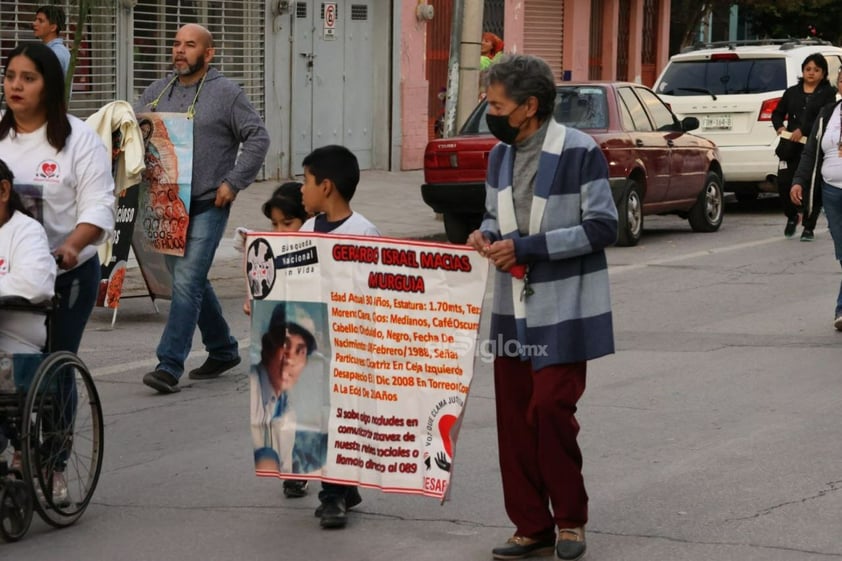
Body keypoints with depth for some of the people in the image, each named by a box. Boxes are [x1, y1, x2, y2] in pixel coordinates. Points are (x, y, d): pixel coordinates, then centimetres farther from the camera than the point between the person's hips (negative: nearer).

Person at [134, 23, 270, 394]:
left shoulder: (225, 93, -4)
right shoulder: (157, 92, 12)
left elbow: (257, 138, -4)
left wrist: (234, 182, -10)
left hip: (207, 206, -6)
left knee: (187, 282, -14)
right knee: (192, 281, 14)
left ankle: (169, 365, -15)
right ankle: (223, 350, 30)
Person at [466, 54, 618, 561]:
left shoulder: (579, 152, -13)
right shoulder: (500, 155, 8)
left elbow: (603, 226, -14)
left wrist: (527, 247, -19)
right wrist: (486, 235, -4)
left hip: (563, 310, -7)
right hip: (513, 309, 7)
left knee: (550, 410, -9)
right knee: (514, 417, 6)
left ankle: (571, 519, 11)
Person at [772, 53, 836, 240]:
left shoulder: (829, 93, 2)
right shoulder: (792, 92, 16)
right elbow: (777, 113, 21)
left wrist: (803, 130, -19)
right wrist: (779, 127, -1)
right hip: (791, 148, 3)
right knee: (784, 182, -9)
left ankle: (809, 227, 13)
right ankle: (792, 216, 17)